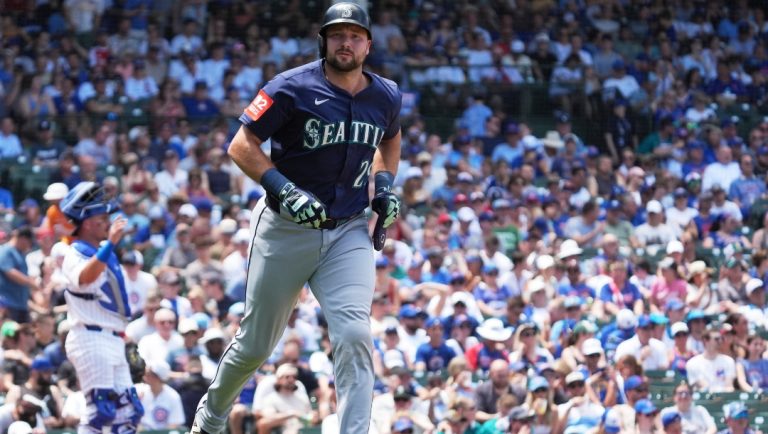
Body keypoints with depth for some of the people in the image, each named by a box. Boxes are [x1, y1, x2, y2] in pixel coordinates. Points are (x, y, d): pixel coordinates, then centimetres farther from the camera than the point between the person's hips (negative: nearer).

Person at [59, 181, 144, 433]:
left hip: (114, 340, 9)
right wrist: (110, 243, -43)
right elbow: (84, 277, -35)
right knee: (101, 407, -15)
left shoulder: (105, 253, 15)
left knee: (128, 410, 9)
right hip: (90, 338, -9)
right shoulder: (75, 254, -11)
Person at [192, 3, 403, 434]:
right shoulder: (293, 88, -13)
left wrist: (385, 184, 8)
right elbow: (242, 146, -13)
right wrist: (284, 190, -25)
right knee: (256, 345, 10)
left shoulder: (386, 96, 3)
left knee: (354, 335, -19)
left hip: (348, 232, 3)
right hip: (286, 230, -3)